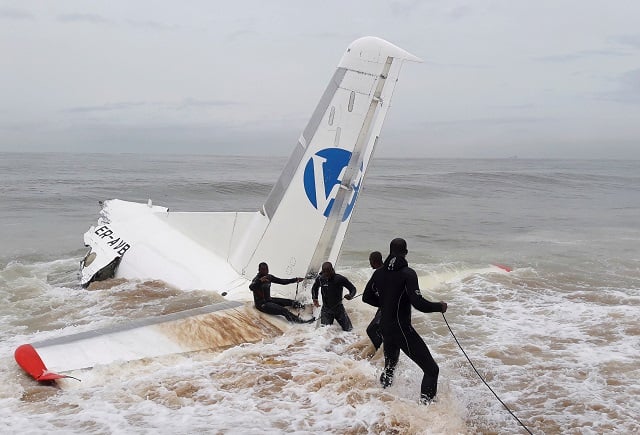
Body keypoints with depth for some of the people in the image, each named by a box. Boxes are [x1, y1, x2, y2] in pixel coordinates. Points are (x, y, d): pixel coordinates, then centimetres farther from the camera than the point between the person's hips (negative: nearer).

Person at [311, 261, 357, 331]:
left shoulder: (340, 279, -17)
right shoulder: (320, 279, -9)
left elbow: (353, 288, -7)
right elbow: (314, 289, 13)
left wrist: (351, 296, -28)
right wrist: (315, 299, -2)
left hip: (338, 308, -1)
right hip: (326, 309, 1)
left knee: (348, 329, 4)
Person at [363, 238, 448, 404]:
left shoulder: (379, 273, 3)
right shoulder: (407, 273, -17)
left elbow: (367, 297, 13)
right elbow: (418, 303, -24)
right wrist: (439, 306, -8)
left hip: (385, 327, 7)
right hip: (402, 329, -7)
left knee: (390, 364, 31)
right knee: (431, 369, -3)